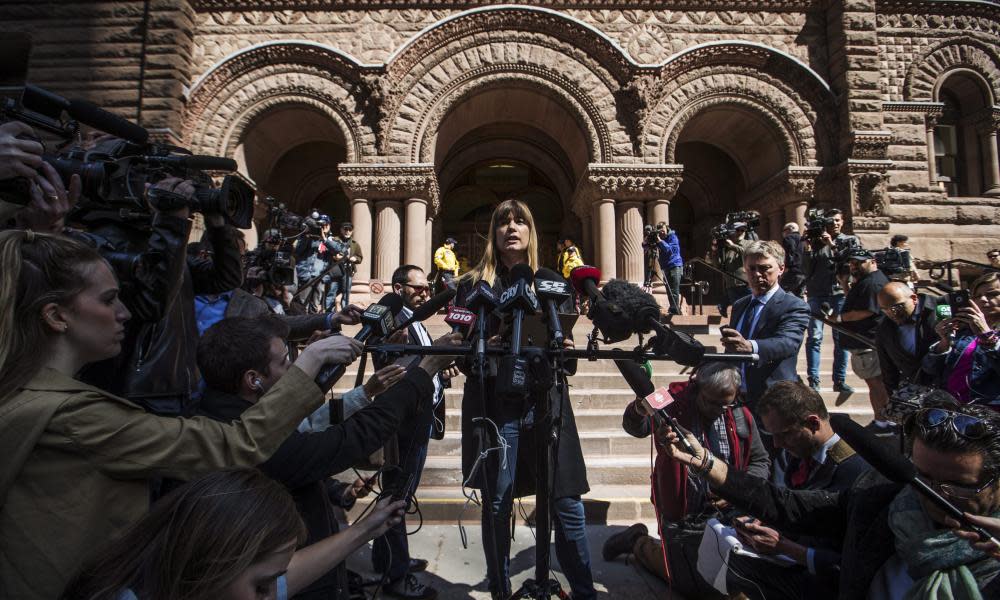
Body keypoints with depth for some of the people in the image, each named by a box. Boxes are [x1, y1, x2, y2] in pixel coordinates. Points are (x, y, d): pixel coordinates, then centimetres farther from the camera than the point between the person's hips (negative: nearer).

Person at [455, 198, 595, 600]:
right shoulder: (474, 284, 7)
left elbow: (565, 342, 15)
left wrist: (563, 348, -7)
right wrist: (493, 345, -17)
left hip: (546, 403, 2)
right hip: (495, 404, -1)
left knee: (567, 502, 1)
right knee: (496, 506, 3)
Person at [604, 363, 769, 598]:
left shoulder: (741, 417, -8)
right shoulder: (676, 403, -18)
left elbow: (760, 461, 3)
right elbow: (636, 428, -27)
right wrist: (640, 409, -52)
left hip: (725, 511, 4)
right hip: (682, 517, -4)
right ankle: (639, 542, 26)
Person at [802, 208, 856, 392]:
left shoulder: (850, 240, 14)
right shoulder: (816, 241, 12)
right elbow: (807, 269, 7)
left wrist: (832, 245, -10)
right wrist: (808, 248, -4)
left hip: (840, 292, 1)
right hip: (817, 293, -1)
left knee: (841, 338, 0)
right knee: (814, 337, -8)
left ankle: (839, 380, 7)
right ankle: (813, 381, -6)